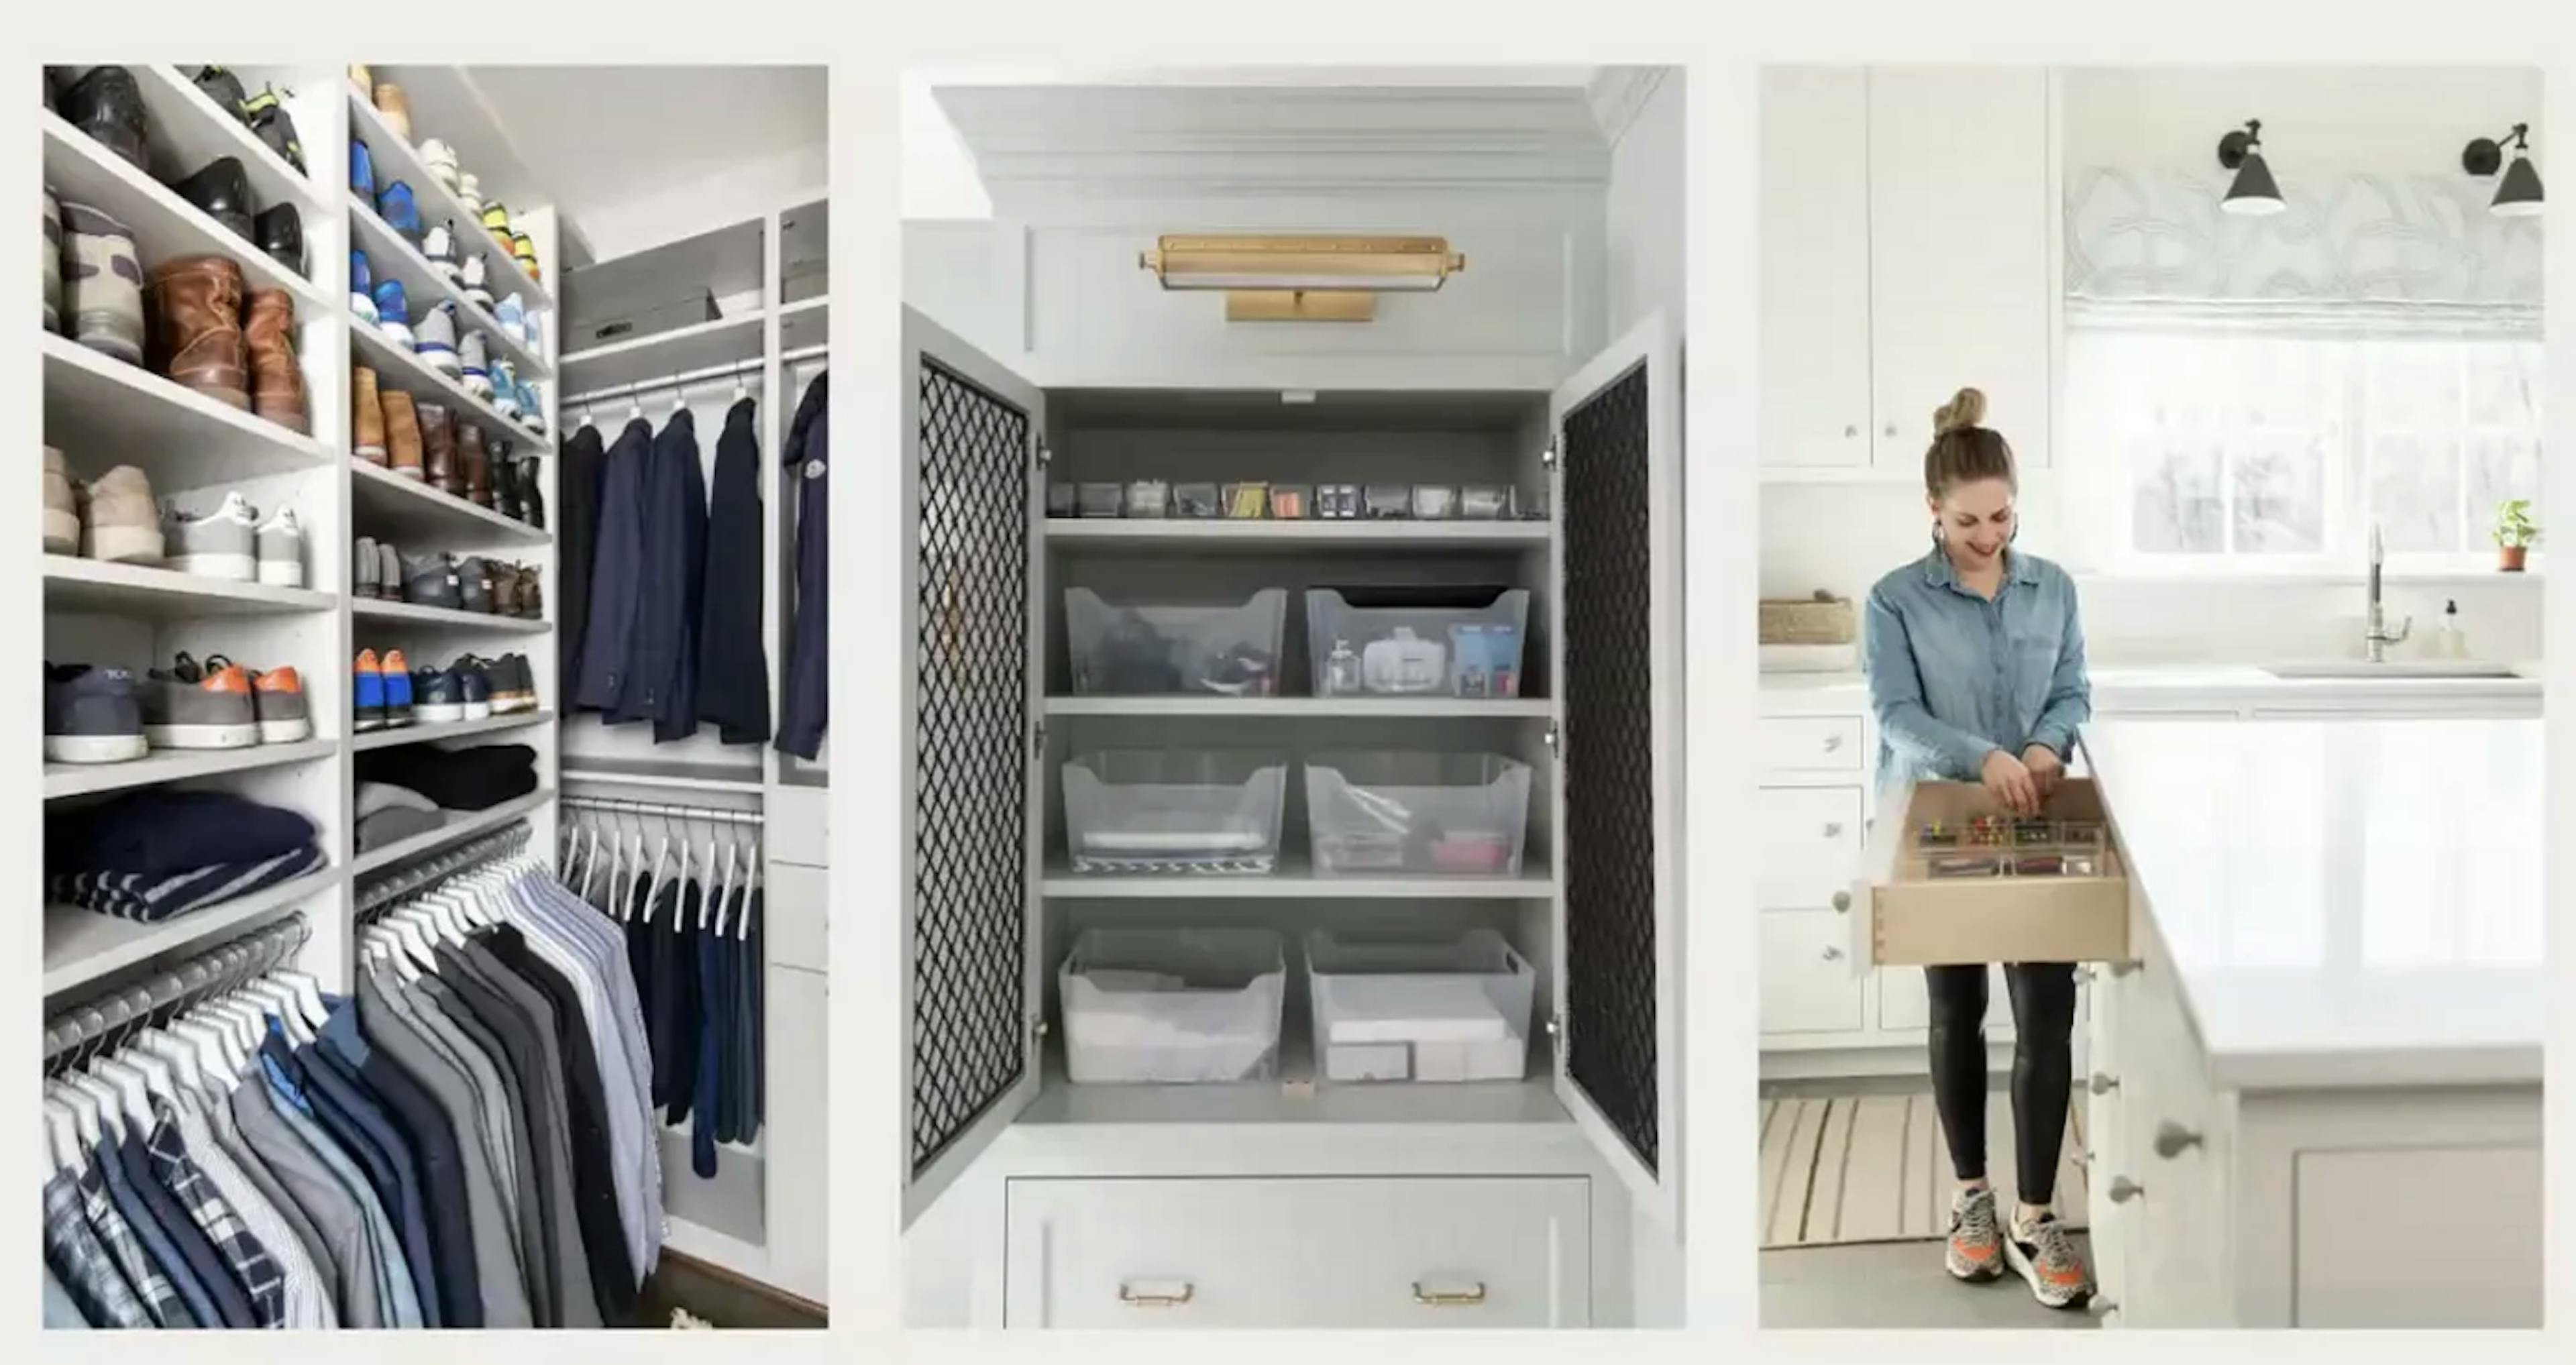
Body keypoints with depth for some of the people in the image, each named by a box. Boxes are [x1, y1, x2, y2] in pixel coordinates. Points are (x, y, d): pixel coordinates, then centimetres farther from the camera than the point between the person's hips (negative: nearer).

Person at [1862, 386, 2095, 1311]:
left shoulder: (2053, 586, 2)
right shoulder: (1896, 600, -8)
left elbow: (2074, 691, 4)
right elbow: (1896, 715, -14)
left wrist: (2049, 745, -18)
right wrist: (1981, 757, -30)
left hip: (2036, 827, 2)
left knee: (2048, 1019, -2)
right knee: (1957, 1015, 11)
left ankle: (2036, 1219, 11)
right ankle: (1971, 1197, 28)